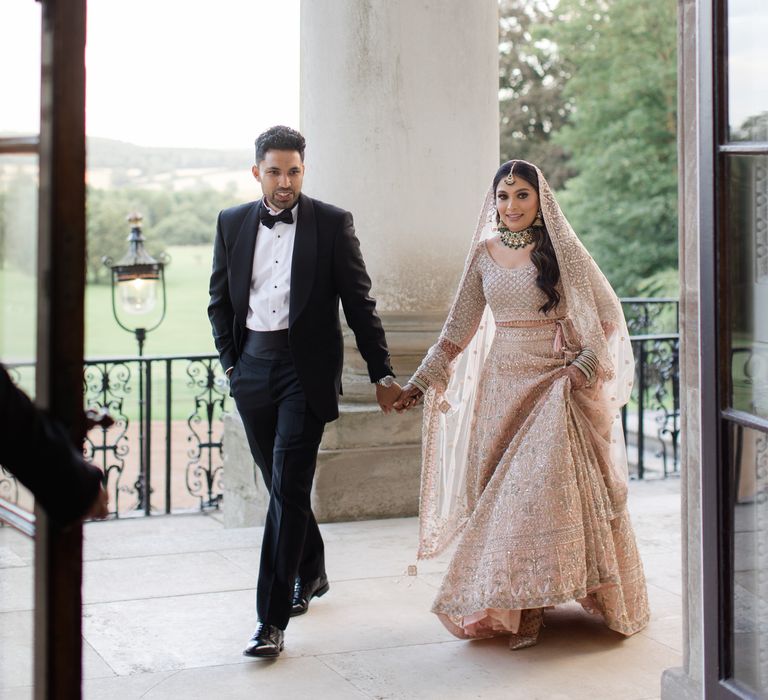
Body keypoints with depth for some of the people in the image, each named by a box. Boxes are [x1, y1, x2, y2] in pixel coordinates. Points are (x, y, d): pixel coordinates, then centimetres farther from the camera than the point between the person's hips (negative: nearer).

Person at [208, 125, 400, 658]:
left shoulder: (332, 223, -2)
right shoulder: (232, 223, 8)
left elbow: (360, 303, -1)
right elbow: (220, 300, 16)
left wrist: (382, 373, -2)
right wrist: (231, 362, 8)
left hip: (306, 368, -4)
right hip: (252, 365, 4)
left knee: (288, 488, -10)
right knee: (280, 484, 15)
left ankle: (272, 620, -9)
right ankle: (311, 573, 38)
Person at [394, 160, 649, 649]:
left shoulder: (561, 251, -2)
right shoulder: (484, 254, 8)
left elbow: (608, 313, -1)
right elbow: (459, 329, 11)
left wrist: (585, 364, -13)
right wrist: (421, 382, 8)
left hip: (553, 383, -4)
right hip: (501, 383, 4)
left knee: (541, 484, -11)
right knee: (500, 487, 1)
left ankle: (528, 607, -5)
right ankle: (505, 603, 8)